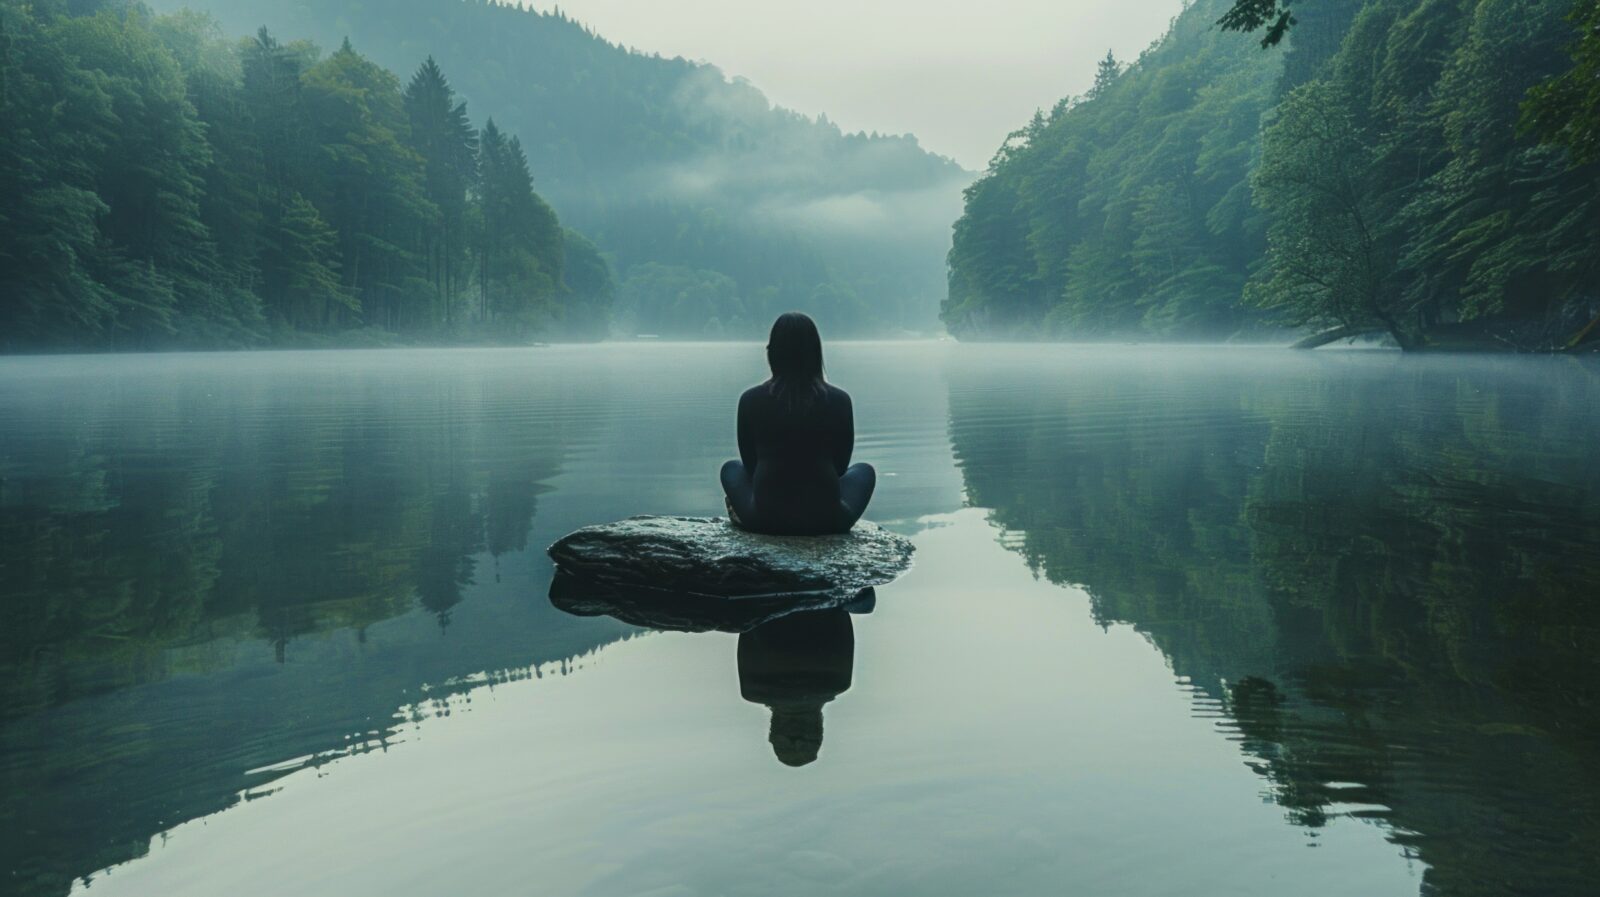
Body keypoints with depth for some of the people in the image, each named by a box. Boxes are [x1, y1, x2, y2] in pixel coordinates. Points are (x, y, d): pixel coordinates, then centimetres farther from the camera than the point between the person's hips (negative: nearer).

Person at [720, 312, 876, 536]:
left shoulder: (751, 400, -4)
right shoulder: (838, 400, -4)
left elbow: (750, 463, 9)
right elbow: (841, 465, 8)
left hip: (766, 519, 1)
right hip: (826, 519, -1)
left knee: (731, 468, 32)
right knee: (864, 471, 30)